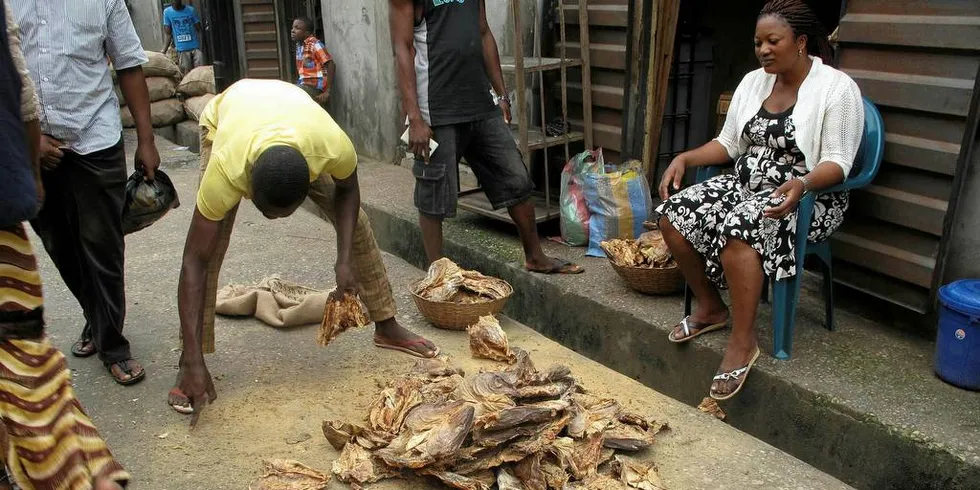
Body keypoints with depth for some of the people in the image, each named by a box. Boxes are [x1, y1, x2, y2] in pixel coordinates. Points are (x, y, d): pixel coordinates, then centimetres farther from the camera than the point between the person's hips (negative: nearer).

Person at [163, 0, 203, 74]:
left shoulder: (191, 10, 5)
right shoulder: (167, 12, 6)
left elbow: (199, 30, 5)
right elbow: (167, 33, 5)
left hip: (196, 48, 0)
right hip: (181, 51, 0)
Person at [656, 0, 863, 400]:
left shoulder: (837, 88, -8)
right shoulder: (753, 82, 11)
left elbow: (837, 162, -14)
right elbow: (729, 143, 12)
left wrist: (801, 183, -34)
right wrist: (685, 158, -5)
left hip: (808, 198, -7)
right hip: (746, 186, 7)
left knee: (739, 230, -37)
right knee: (674, 216, -15)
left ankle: (743, 342, -23)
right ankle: (710, 308, 4)